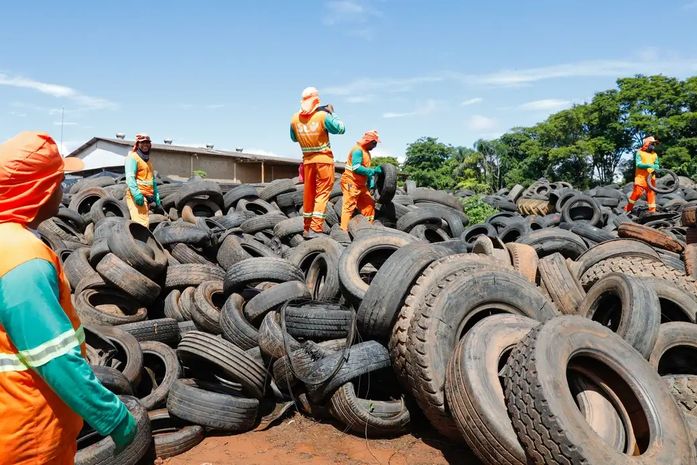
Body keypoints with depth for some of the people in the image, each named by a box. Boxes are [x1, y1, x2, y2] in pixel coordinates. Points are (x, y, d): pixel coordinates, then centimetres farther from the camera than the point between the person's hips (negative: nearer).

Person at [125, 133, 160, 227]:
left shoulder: (148, 161, 25)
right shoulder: (132, 157, -2)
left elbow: (153, 180, 28)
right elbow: (130, 177, -15)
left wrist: (157, 197, 21)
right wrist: (136, 194, -26)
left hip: (147, 196, 9)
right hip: (138, 196, -9)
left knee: (145, 222, 11)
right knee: (141, 224, -19)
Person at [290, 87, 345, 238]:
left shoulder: (295, 119, 0)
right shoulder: (323, 116, -12)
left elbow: (293, 138, 15)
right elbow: (341, 128, -3)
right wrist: (332, 113, 7)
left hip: (307, 160, 4)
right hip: (324, 159, -4)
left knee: (308, 193, 13)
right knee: (322, 193, -1)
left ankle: (307, 228, 22)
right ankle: (315, 228, -10)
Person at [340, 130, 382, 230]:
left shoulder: (366, 152, 17)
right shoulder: (358, 150, -13)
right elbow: (356, 168, -25)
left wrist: (371, 182, 9)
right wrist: (373, 171, -23)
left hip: (361, 184, 10)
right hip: (351, 183, -9)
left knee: (369, 203, 8)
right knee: (349, 206, -10)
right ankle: (344, 230, -9)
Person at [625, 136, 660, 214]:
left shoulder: (654, 154, 17)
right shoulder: (640, 153, 2)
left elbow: (656, 164, 17)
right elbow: (638, 164, -10)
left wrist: (656, 169, -7)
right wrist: (649, 165, -25)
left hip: (650, 178, 5)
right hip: (641, 177, -5)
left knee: (651, 194, 0)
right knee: (637, 193, -10)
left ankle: (652, 211, 4)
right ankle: (627, 210, 2)